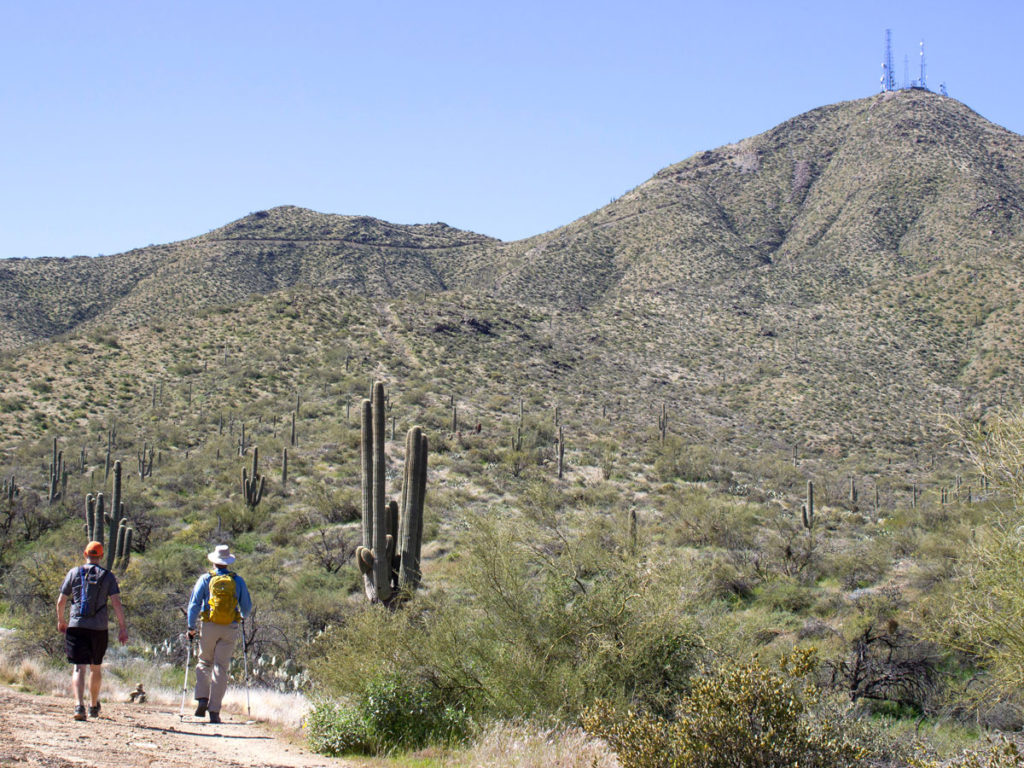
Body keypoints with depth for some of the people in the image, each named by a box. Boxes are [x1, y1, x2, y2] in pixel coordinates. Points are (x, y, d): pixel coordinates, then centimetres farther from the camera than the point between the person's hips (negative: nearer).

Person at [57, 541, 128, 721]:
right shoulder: (108, 576, 4)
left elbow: (61, 601, 7)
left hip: (76, 626, -1)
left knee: (79, 668, -6)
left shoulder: (74, 572, 5)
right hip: (99, 629, 1)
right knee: (96, 668, 17)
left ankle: (79, 705, -26)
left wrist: (61, 621, 22)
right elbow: (116, 602, -5)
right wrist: (122, 627, -4)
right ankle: (94, 706, 30)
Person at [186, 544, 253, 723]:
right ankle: (214, 711, -1)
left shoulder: (205, 579, 0)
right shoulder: (238, 581, 5)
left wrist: (191, 627, 5)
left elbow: (194, 604, -3)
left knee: (204, 663, 16)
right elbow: (247, 607, 10)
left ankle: (202, 699, -3)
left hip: (209, 627, -1)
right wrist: (242, 616, 33)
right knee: (221, 669, 2)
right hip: (230, 629, 1)